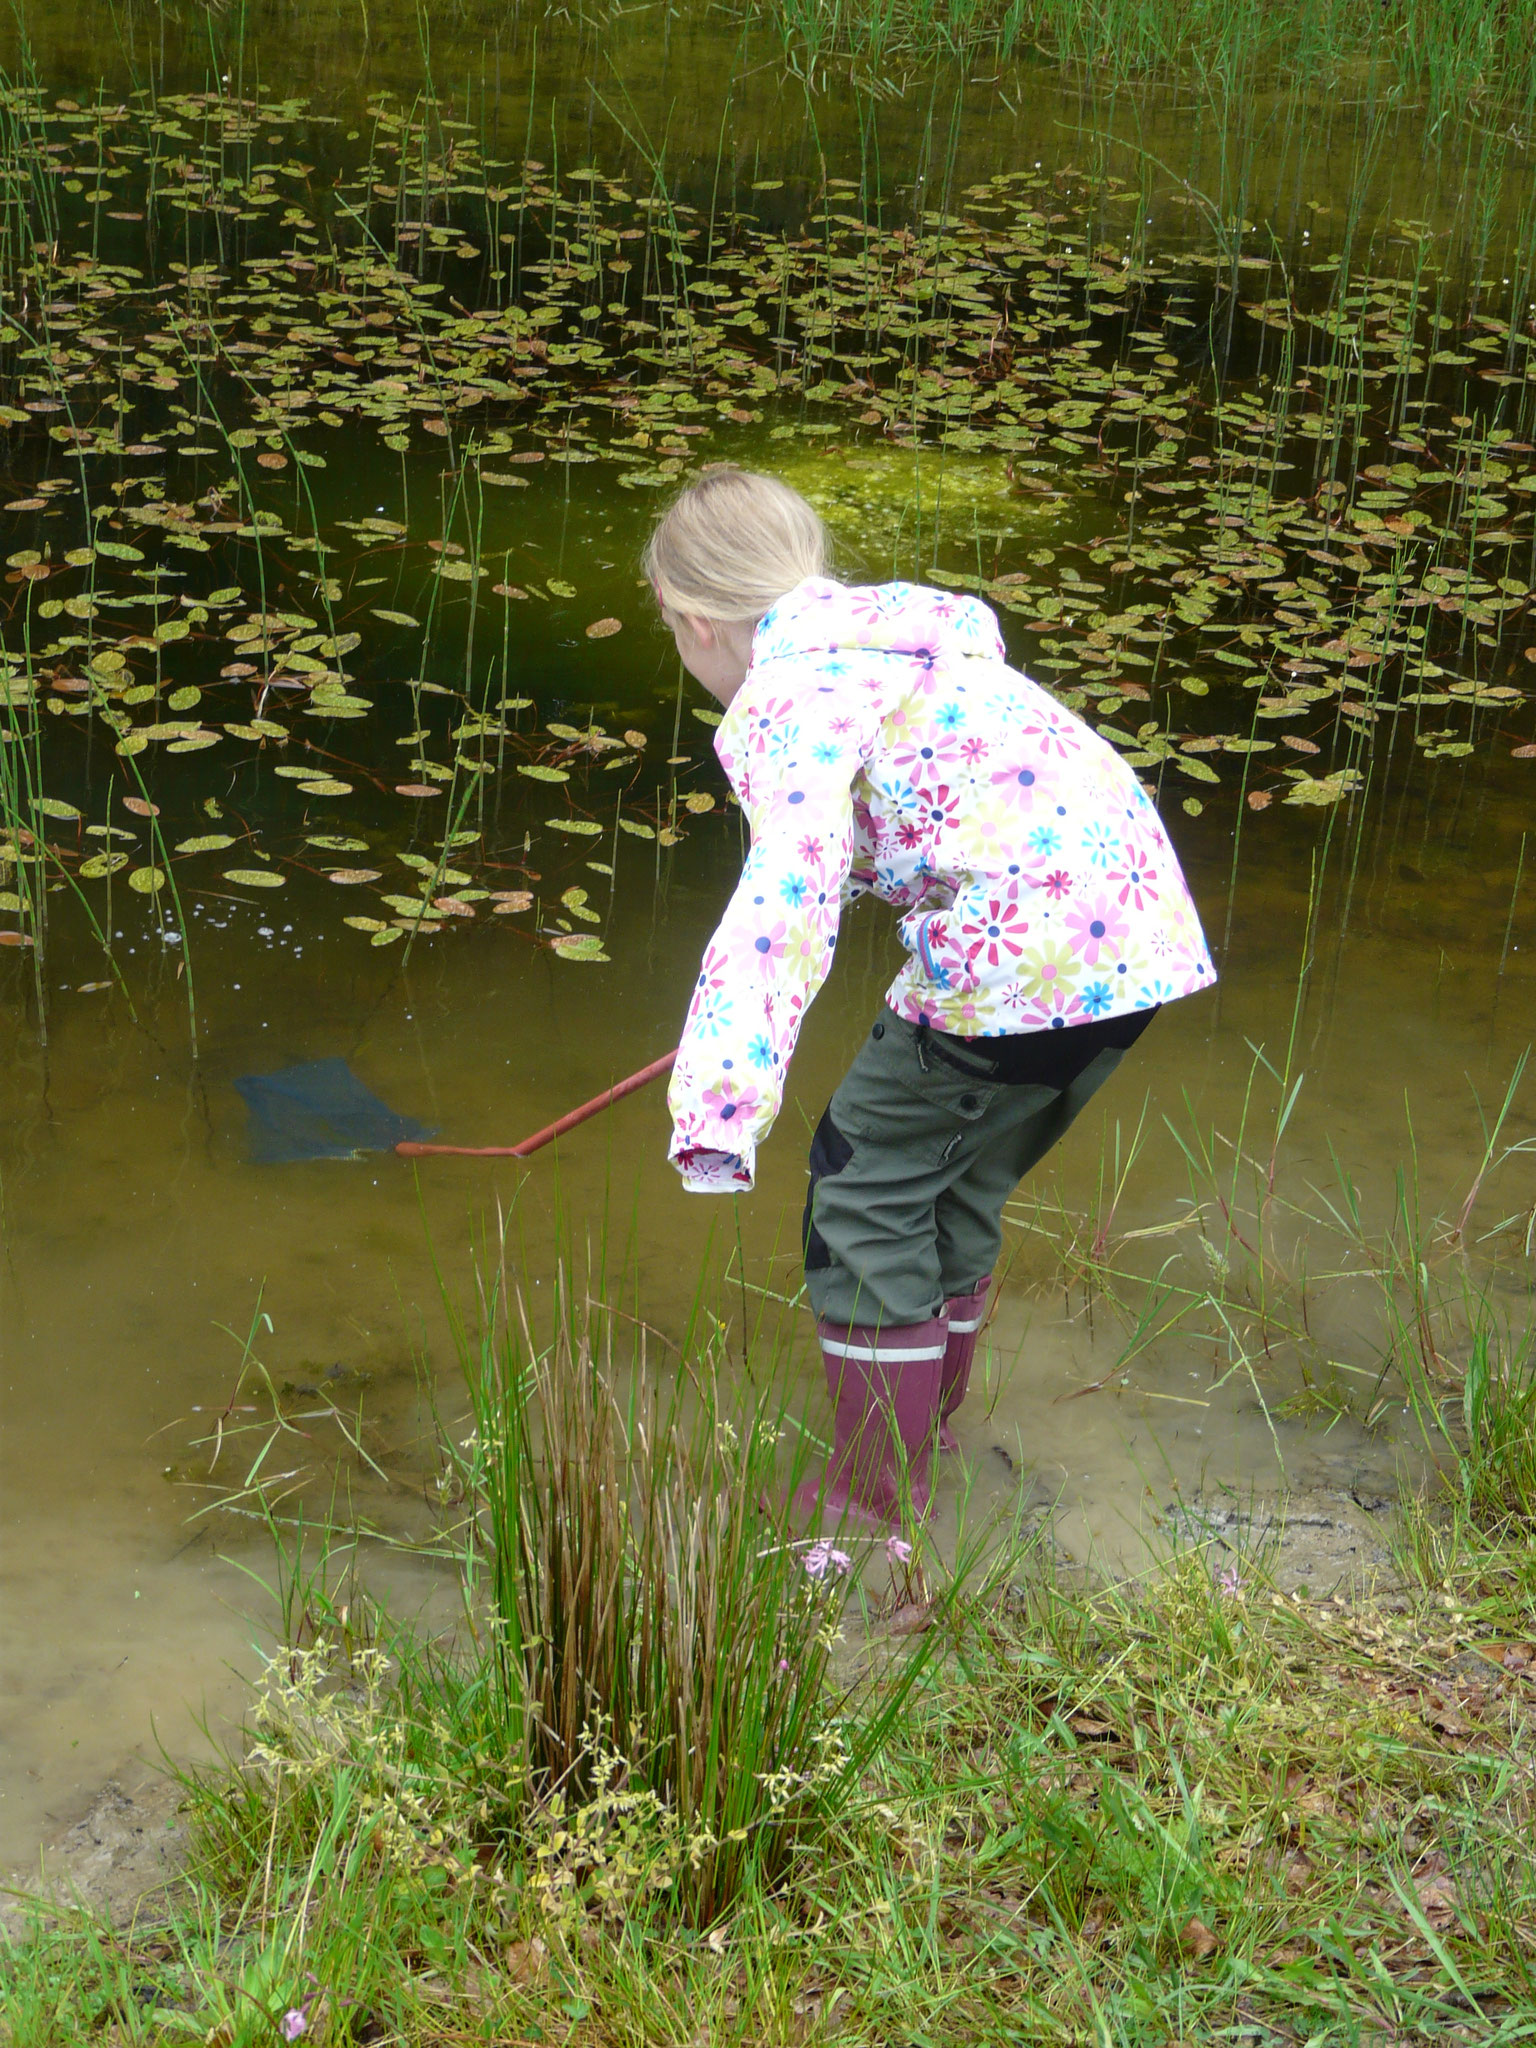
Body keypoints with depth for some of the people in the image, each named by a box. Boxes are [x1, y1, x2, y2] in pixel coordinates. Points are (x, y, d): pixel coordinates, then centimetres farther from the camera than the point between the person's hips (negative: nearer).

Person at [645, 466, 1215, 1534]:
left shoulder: (785, 699, -8)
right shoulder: (892, 628, 21)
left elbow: (787, 892, -26)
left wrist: (721, 1114, -35)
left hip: (1021, 957, -9)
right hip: (1142, 928, 9)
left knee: (867, 1187, 6)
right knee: (957, 1187, 25)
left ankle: (875, 1506, 15)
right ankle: (927, 1433, 41)